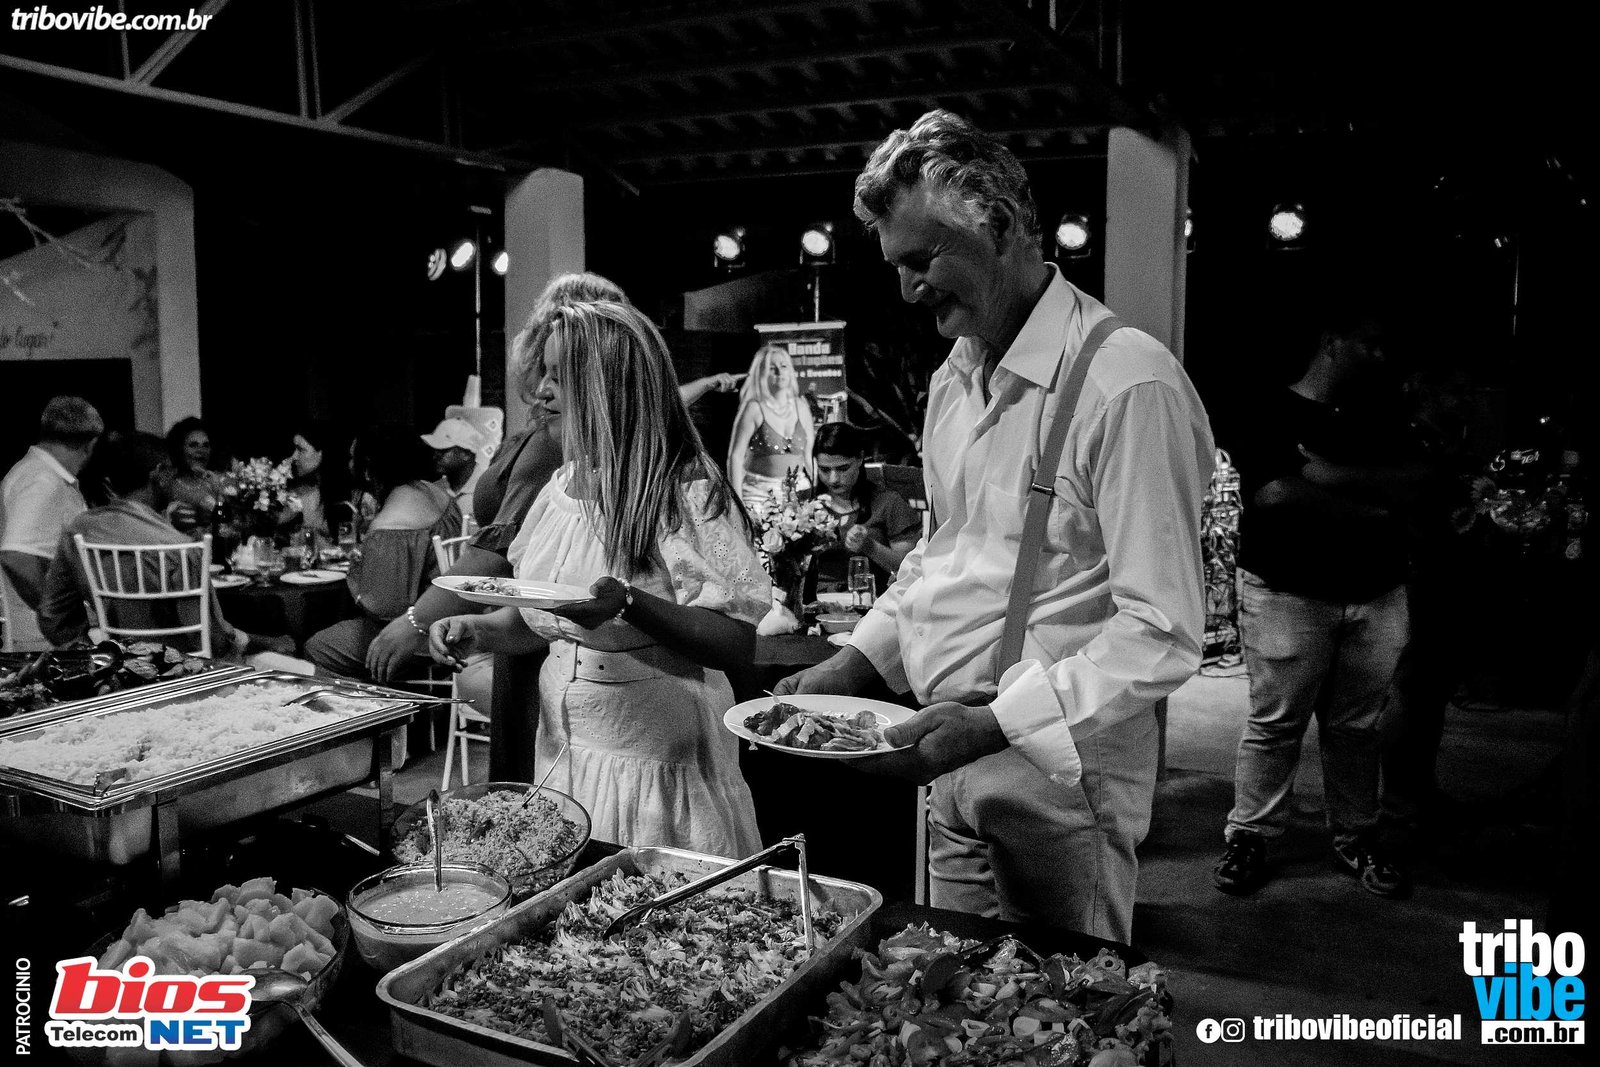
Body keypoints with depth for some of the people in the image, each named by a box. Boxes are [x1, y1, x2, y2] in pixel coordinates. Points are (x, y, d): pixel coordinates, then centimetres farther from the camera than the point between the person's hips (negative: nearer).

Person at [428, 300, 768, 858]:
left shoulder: (690, 494, -14)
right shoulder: (563, 487, 7)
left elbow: (738, 644, -19)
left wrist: (628, 603, -31)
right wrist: (479, 630, -2)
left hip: (658, 758, -6)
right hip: (563, 752, 6)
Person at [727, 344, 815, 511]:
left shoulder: (801, 408, 8)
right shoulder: (754, 409, -5)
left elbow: (809, 455, 11)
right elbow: (736, 456, -8)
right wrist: (737, 501, -14)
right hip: (759, 493, -4)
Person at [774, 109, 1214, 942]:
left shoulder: (1128, 385, -20)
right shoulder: (953, 377, 8)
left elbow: (1161, 636, -21)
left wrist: (996, 724, -25)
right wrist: (857, 662, 6)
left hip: (1059, 774, -7)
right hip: (955, 763, 8)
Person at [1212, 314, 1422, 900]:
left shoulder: (1381, 419, 14)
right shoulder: (1275, 414, -4)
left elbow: (1410, 480, -2)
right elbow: (1272, 495, -18)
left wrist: (1325, 472, -14)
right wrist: (1367, 505, -9)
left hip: (1377, 598, 5)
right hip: (1289, 595, -5)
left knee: (1358, 726, 11)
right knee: (1275, 723, 0)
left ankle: (1356, 839, 23)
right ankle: (1248, 837, 11)